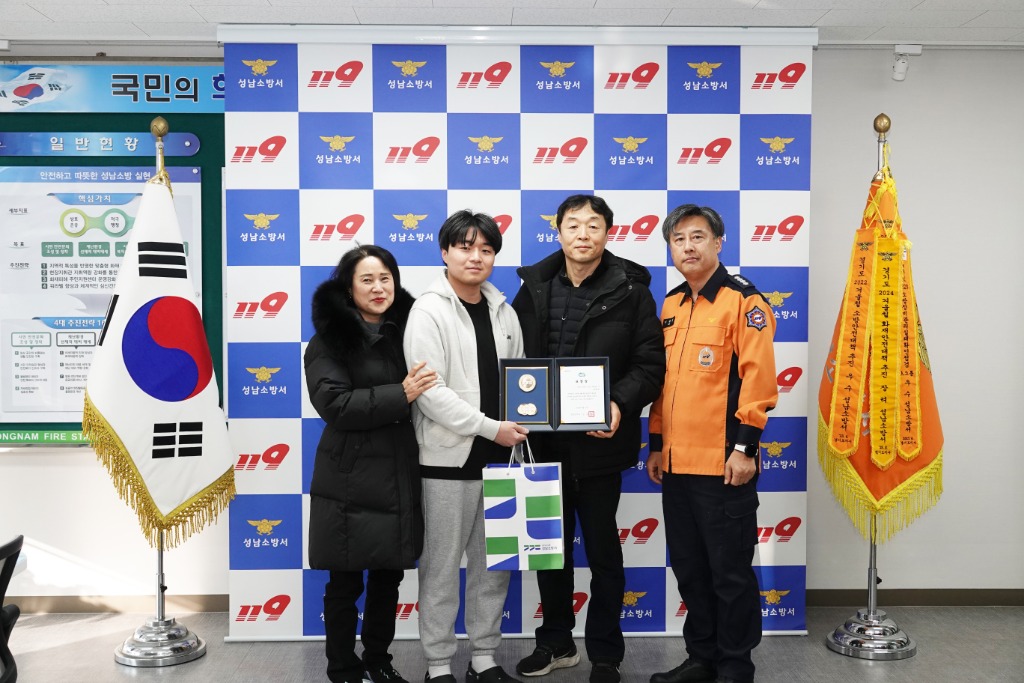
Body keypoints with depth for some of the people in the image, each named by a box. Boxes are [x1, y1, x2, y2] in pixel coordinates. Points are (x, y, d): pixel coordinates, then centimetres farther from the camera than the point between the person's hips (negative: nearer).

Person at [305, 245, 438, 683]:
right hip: (350, 482, -4)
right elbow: (334, 403, -18)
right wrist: (400, 395, -22)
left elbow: (425, 392, 16)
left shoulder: (406, 331, 7)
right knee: (345, 583, 7)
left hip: (399, 477, 5)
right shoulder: (330, 340, -6)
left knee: (389, 577, 16)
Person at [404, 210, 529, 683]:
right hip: (449, 458, -5)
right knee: (442, 567, 4)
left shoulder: (503, 312, 9)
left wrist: (517, 431, 3)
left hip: (498, 457, 6)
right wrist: (490, 428, -19)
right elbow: (430, 393, -16)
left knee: (494, 563, 12)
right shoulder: (428, 312, -8)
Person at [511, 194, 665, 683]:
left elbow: (650, 363, -7)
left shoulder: (629, 290, -4)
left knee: (602, 549, 9)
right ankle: (555, 641, 34)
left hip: (599, 440, -3)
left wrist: (620, 404, -22)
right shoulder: (535, 286, 5)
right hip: (544, 440, 3)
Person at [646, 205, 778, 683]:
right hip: (678, 463, 7)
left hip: (723, 463, -7)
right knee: (689, 567, 16)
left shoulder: (742, 299, -7)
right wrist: (657, 444, 16)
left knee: (729, 571, 4)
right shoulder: (671, 305, 15)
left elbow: (758, 378, -13)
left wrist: (744, 447, -17)